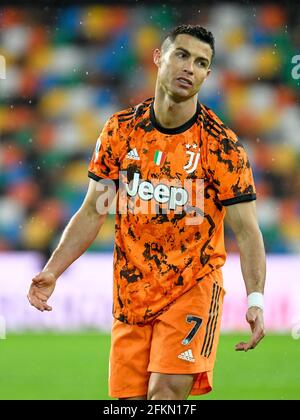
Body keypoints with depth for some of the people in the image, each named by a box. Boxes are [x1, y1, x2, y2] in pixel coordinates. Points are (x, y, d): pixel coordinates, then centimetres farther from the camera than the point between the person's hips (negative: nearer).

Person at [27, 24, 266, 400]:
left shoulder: (221, 144, -8)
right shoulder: (121, 130, 1)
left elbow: (245, 229, -8)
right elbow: (93, 212, 7)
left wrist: (255, 299, -21)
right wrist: (52, 271, -3)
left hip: (193, 288, -3)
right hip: (131, 292, 3)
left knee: (167, 391, -20)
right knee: (130, 398, 2)